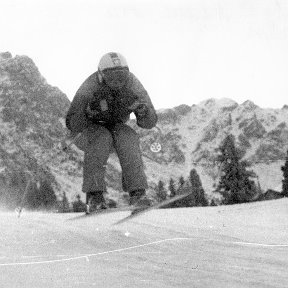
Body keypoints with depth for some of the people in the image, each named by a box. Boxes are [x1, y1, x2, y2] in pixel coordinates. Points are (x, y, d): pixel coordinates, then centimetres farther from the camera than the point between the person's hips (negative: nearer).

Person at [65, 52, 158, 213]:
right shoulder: (89, 88, -26)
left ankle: (137, 193, -29)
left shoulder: (133, 86, -18)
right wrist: (89, 111, -45)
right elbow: (73, 126, -25)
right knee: (101, 139, -35)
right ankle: (94, 195, -34)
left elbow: (150, 123, -15)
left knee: (128, 137, -31)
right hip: (92, 128, -2)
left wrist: (141, 109, -38)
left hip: (117, 127, 2)